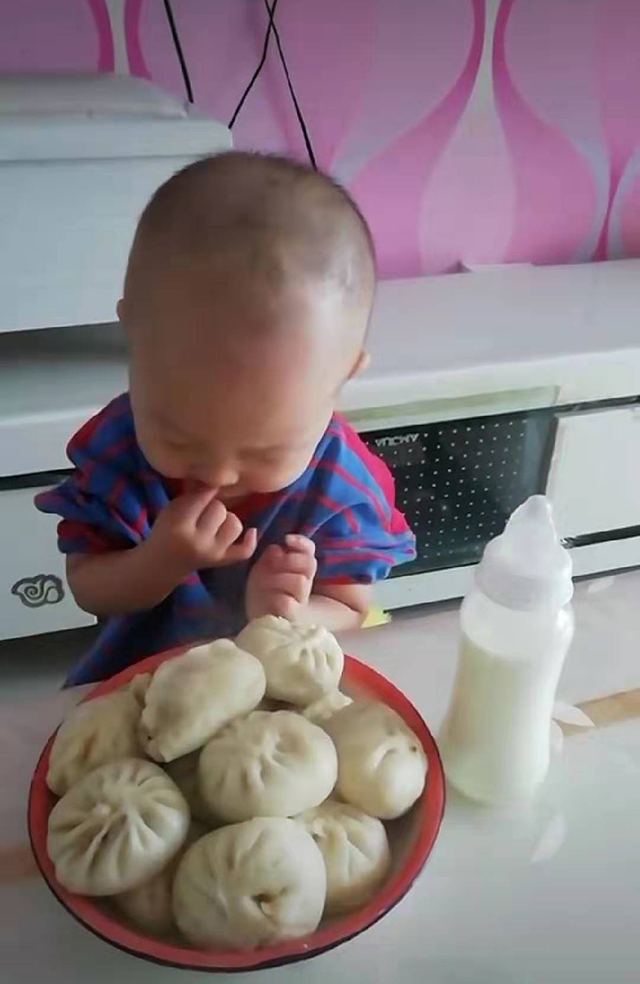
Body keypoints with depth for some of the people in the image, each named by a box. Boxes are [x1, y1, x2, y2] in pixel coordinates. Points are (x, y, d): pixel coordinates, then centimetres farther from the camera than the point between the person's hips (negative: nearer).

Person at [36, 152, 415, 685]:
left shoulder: (344, 483, -21)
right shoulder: (113, 447, -16)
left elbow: (349, 612, -10)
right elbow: (88, 590, -7)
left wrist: (289, 620, -30)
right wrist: (160, 562, -26)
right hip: (138, 675, 1)